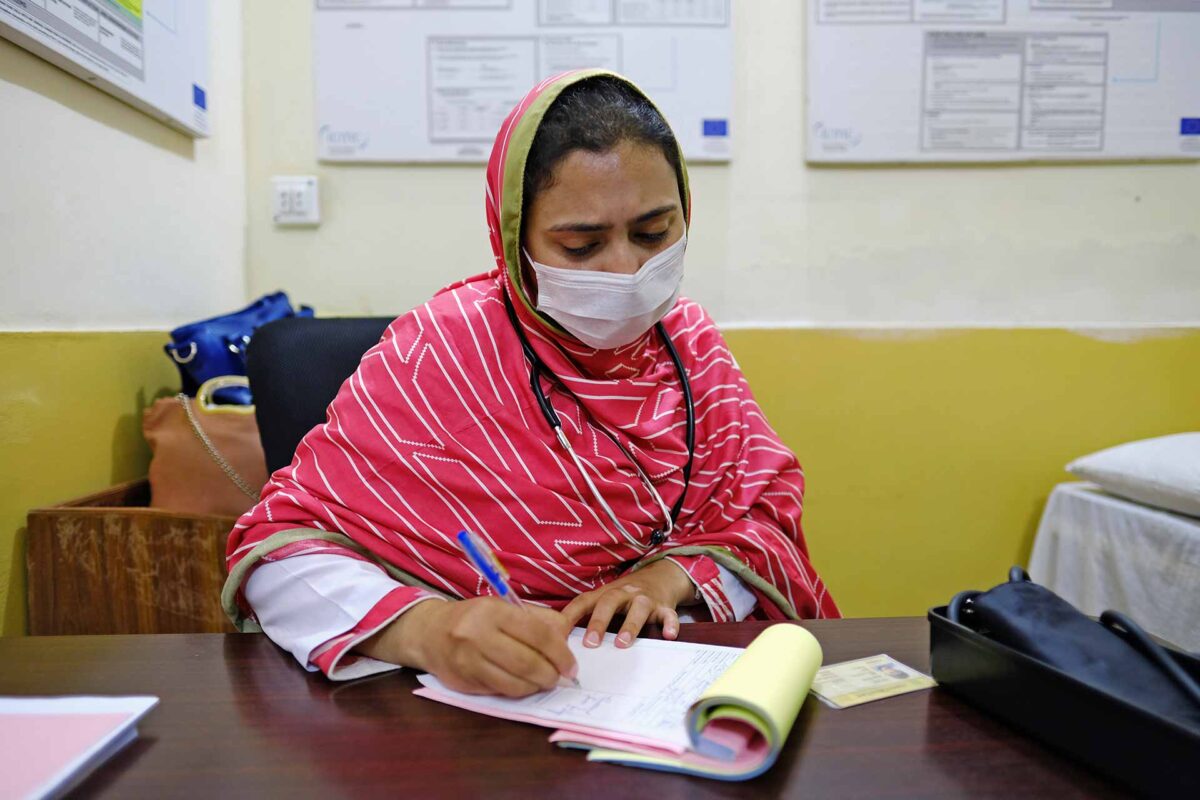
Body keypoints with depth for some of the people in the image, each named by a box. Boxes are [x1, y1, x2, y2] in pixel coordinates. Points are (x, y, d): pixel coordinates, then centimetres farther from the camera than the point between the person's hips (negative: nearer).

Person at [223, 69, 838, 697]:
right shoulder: (441, 353, -12)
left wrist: (670, 578, -17)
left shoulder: (689, 340, 2)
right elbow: (280, 546, -15)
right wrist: (428, 628, -35)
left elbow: (766, 505, 4)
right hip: (485, 703, -2)